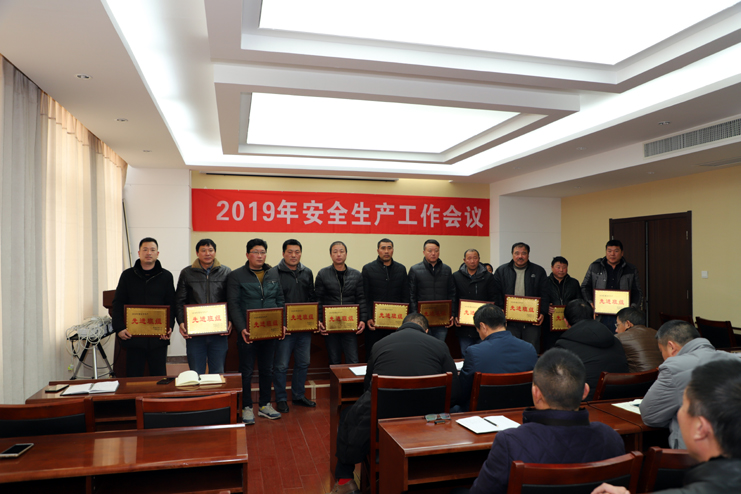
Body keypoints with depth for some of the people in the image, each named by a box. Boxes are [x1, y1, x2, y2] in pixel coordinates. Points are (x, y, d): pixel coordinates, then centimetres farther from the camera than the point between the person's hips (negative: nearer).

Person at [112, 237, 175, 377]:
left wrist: (169, 327, -8)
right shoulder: (127, 275, 6)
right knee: (133, 377, 7)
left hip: (158, 338, 0)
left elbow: (172, 305, 5)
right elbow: (118, 304, 5)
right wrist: (119, 328, -7)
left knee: (159, 376, 8)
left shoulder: (166, 276, 6)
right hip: (133, 337, 0)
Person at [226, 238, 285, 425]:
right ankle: (247, 408, 17)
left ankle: (265, 405, 25)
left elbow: (280, 301, 12)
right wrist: (241, 328, -18)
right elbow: (233, 304, -8)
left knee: (267, 369, 13)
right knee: (246, 371, 5)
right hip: (248, 332, -4)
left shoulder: (274, 275, 10)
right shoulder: (236, 276, -2)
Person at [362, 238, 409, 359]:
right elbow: (365, 297, -1)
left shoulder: (401, 269, 10)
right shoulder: (368, 269, 2)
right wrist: (368, 318, -10)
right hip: (374, 321, -2)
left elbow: (406, 296, 9)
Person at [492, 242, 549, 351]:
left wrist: (542, 313, -7)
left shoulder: (539, 271, 8)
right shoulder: (501, 271, 8)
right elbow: (496, 295, 4)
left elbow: (544, 295, 5)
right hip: (509, 322, 0)